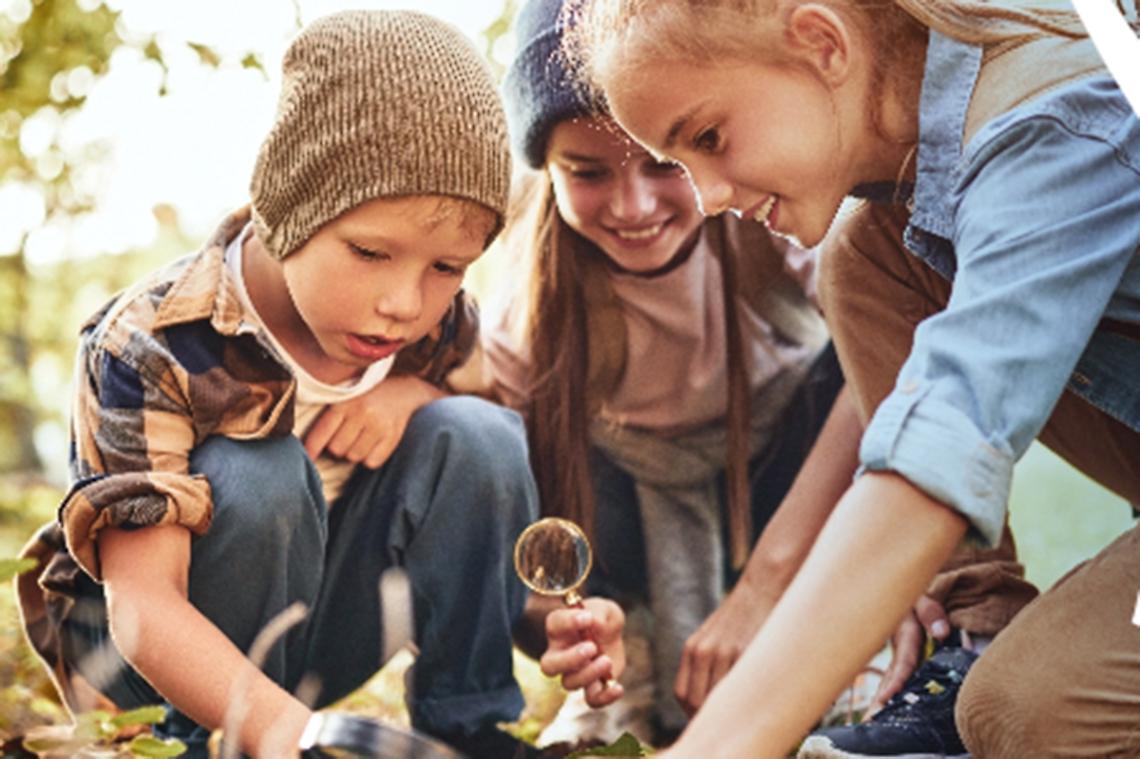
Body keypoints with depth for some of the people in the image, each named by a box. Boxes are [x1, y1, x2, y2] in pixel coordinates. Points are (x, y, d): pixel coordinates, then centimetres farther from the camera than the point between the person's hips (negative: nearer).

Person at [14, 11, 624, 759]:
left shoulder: (440, 326, -11)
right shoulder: (151, 345, -28)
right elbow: (141, 605, -37)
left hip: (319, 643, 4)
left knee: (474, 433, -18)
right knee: (260, 480, -33)